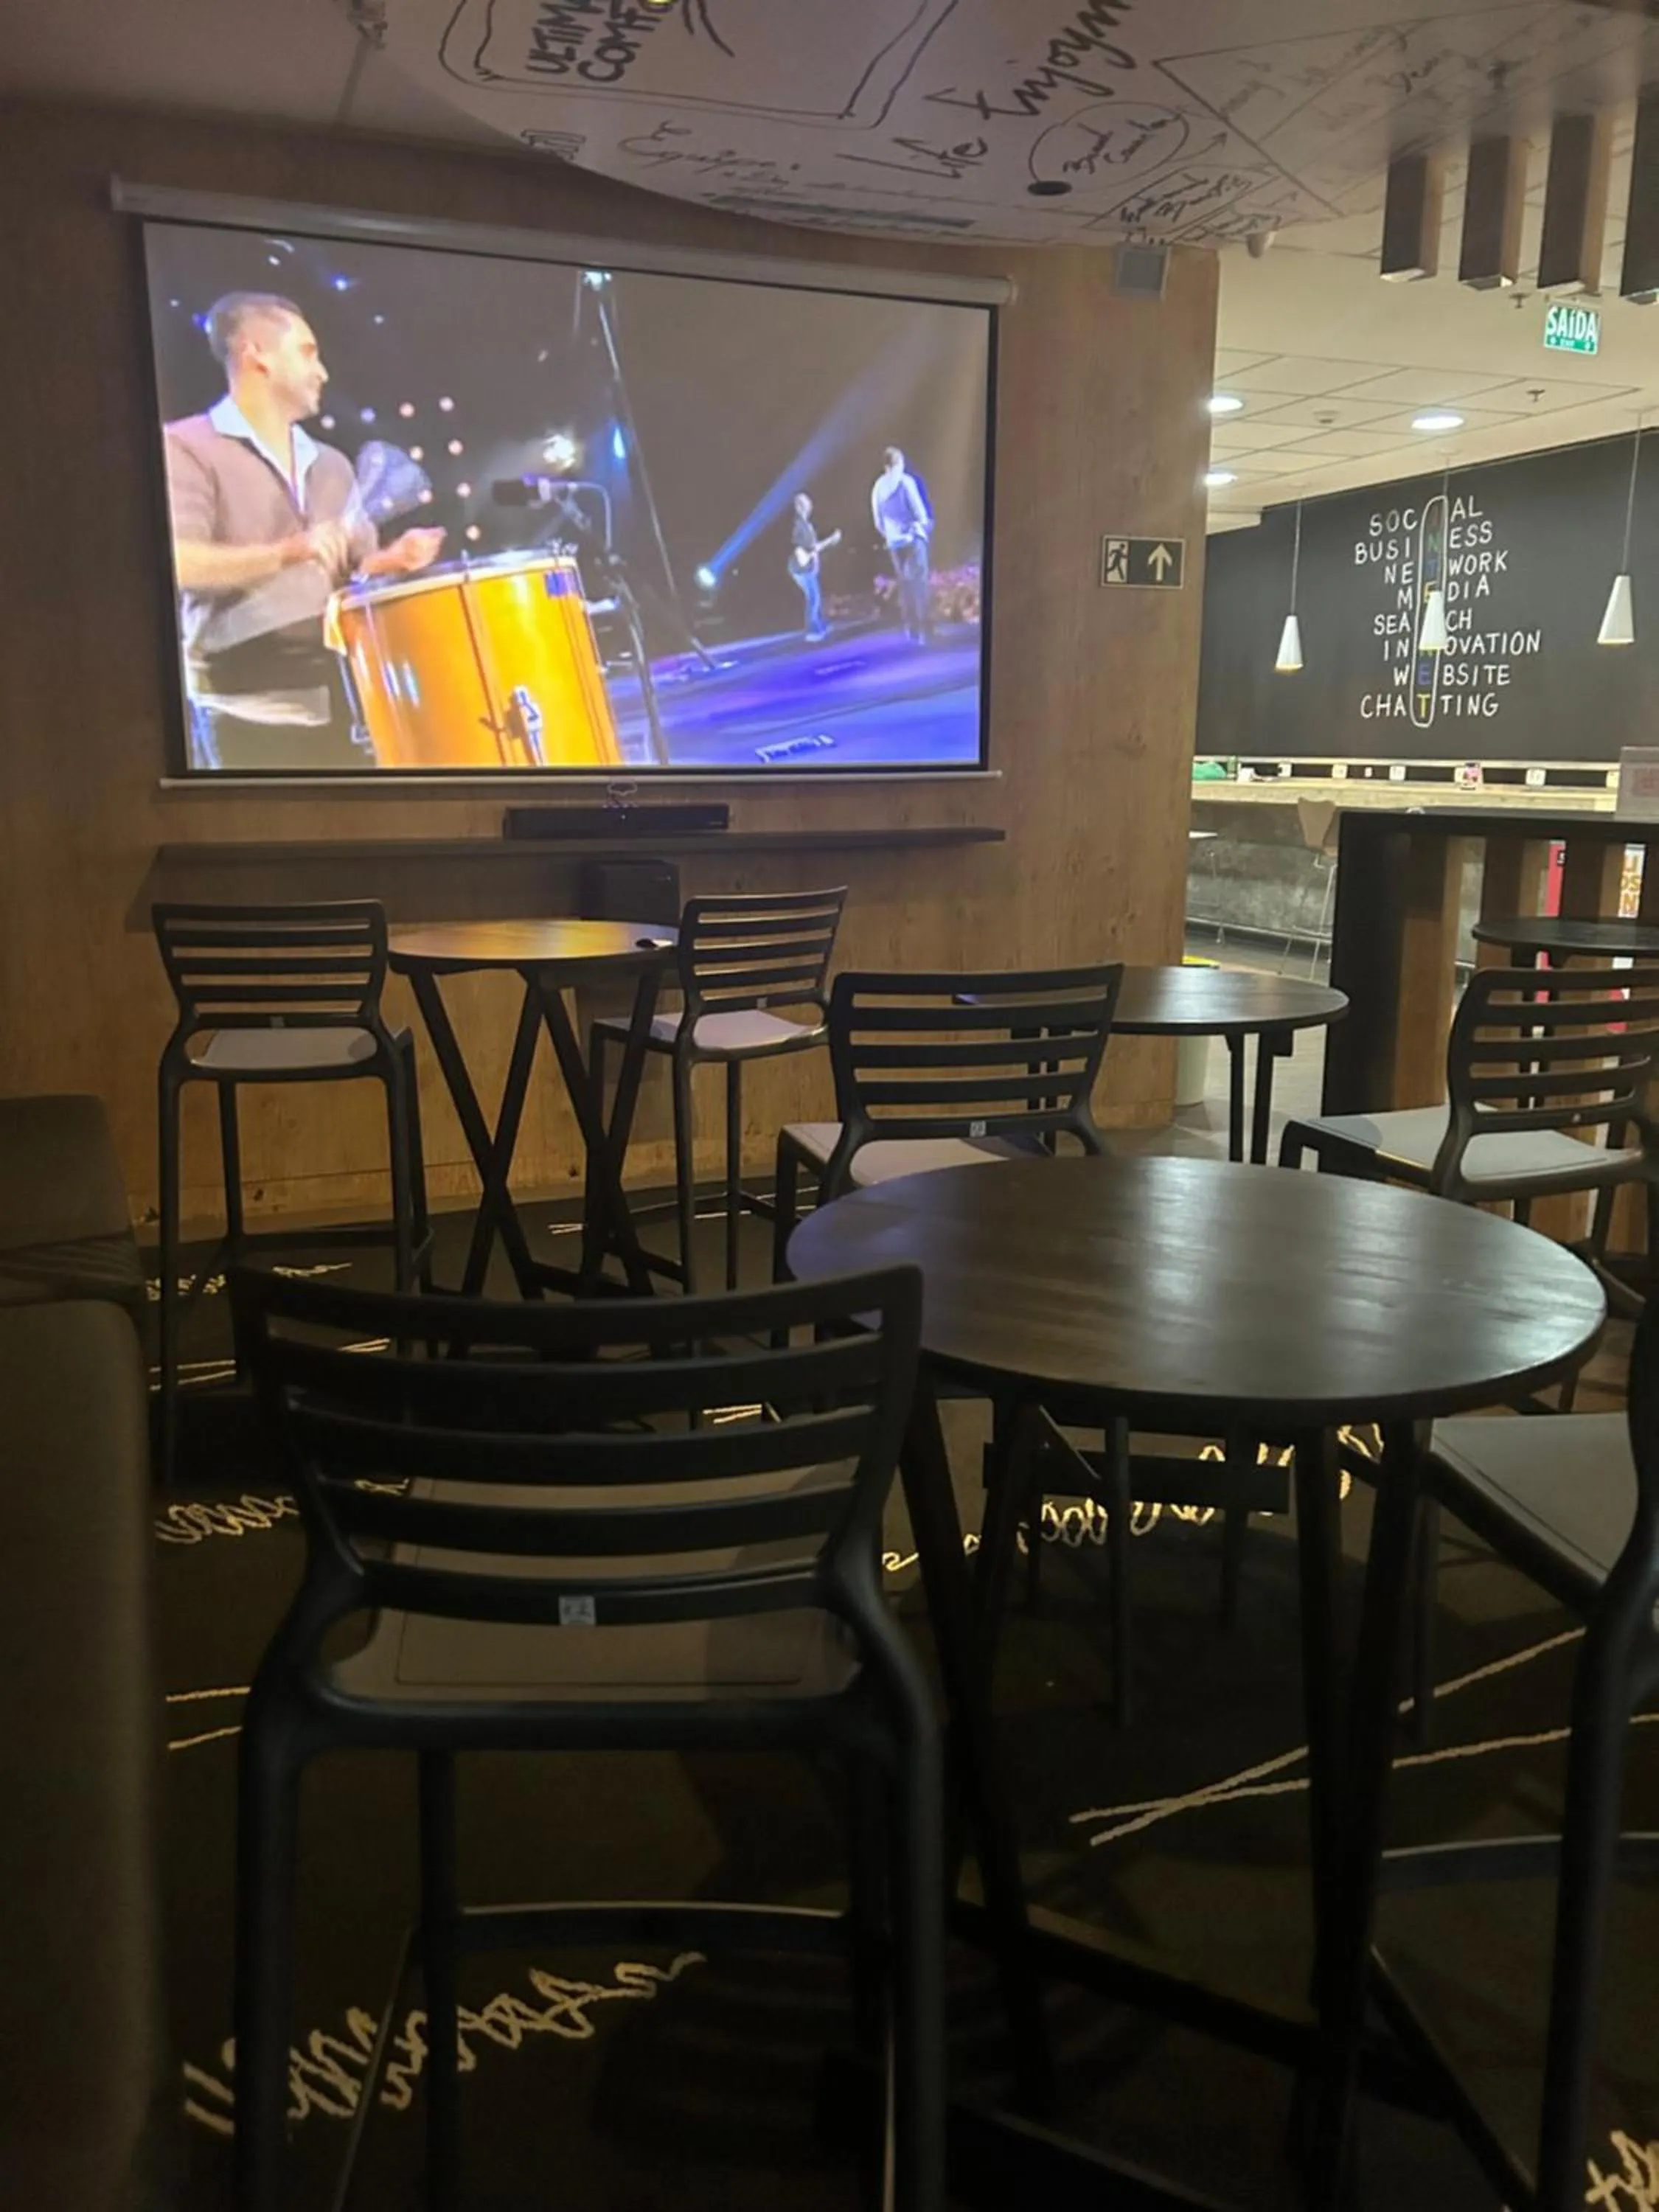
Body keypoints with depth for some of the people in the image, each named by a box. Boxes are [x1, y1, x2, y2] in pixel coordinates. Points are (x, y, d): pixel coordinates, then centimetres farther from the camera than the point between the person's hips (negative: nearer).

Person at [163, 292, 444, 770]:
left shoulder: (330, 465, 19)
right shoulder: (188, 445, -1)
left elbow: (356, 571, 23)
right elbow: (178, 563, -15)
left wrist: (391, 561, 0)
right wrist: (285, 553, -24)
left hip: (335, 701, 6)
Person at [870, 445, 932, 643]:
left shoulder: (878, 486, 3)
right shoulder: (906, 481, -11)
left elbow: (878, 521, 8)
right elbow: (920, 513, -11)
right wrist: (926, 524, 8)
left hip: (894, 542, 5)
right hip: (913, 537, -5)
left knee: (904, 584, 13)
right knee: (919, 583, -2)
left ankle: (911, 628, 12)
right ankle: (924, 630, -7)